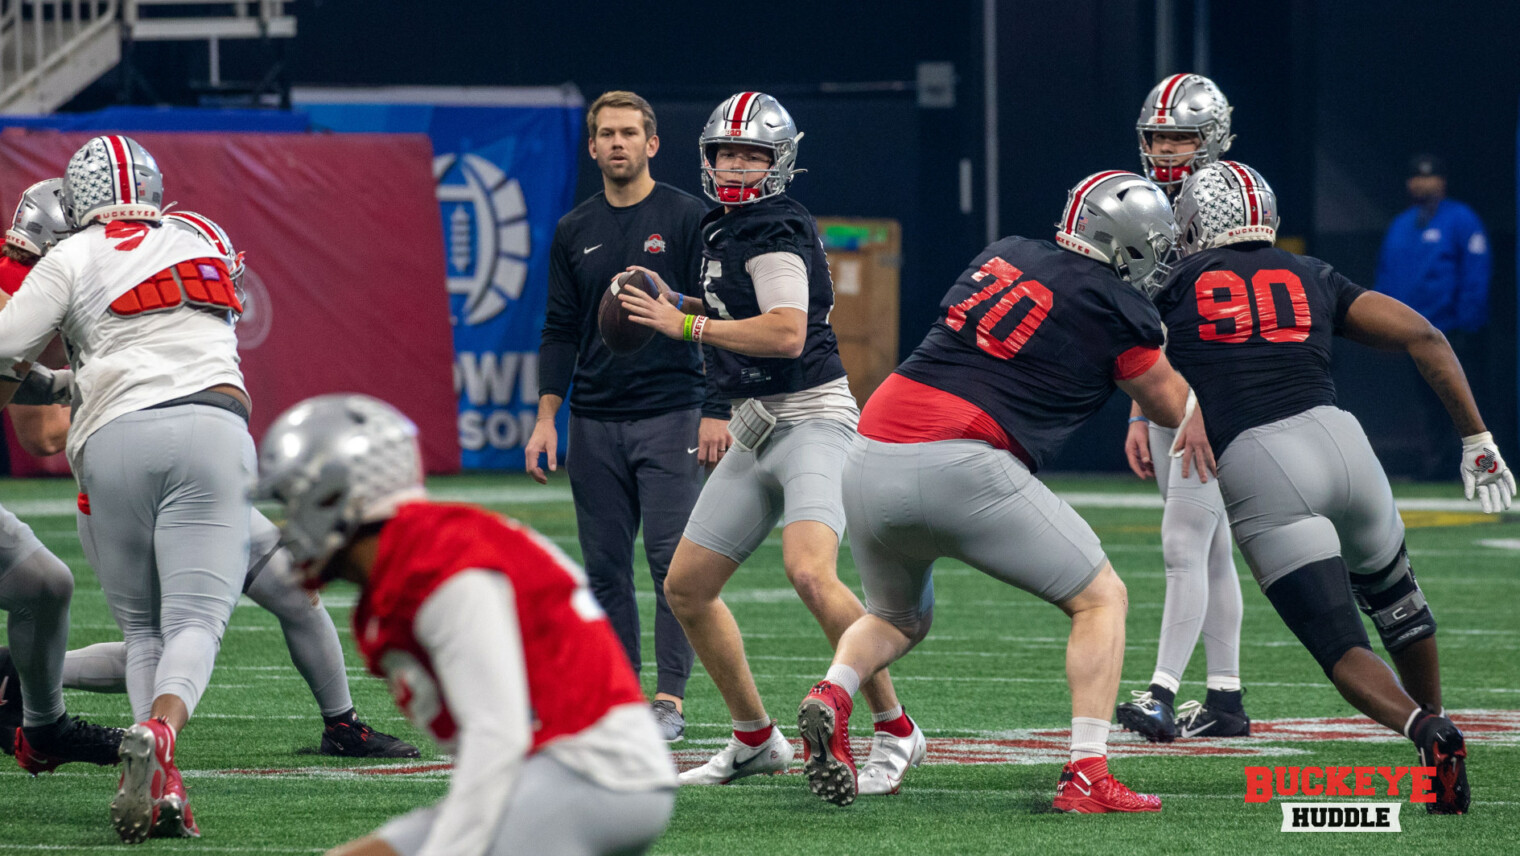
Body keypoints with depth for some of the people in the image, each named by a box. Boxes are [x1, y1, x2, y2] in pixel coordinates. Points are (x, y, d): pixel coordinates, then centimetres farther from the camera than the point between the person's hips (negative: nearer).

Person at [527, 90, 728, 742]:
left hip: (670, 417, -4)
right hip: (595, 422, 4)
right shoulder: (575, 232, 12)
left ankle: (670, 700, -7)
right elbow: (561, 332, 14)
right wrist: (546, 418, 4)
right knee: (604, 569, 4)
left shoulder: (687, 218, -1)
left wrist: (716, 411, -11)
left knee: (674, 563, -9)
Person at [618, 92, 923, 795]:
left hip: (810, 420, -10)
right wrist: (675, 304, 16)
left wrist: (686, 325, -19)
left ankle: (895, 731, -20)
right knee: (686, 588, 11)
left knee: (810, 573, -30)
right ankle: (755, 739, 23)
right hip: (757, 432, 10)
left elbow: (786, 334, -25)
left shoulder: (772, 235, -13)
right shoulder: (726, 230, 16)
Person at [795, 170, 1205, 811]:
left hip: (871, 463, 6)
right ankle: (1087, 776, -2)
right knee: (1100, 600, 12)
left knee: (897, 618, 30)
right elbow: (1169, 404, 18)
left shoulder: (1004, 254, 18)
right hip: (960, 468, -6)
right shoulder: (1118, 310, 3)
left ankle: (832, 693, -1)